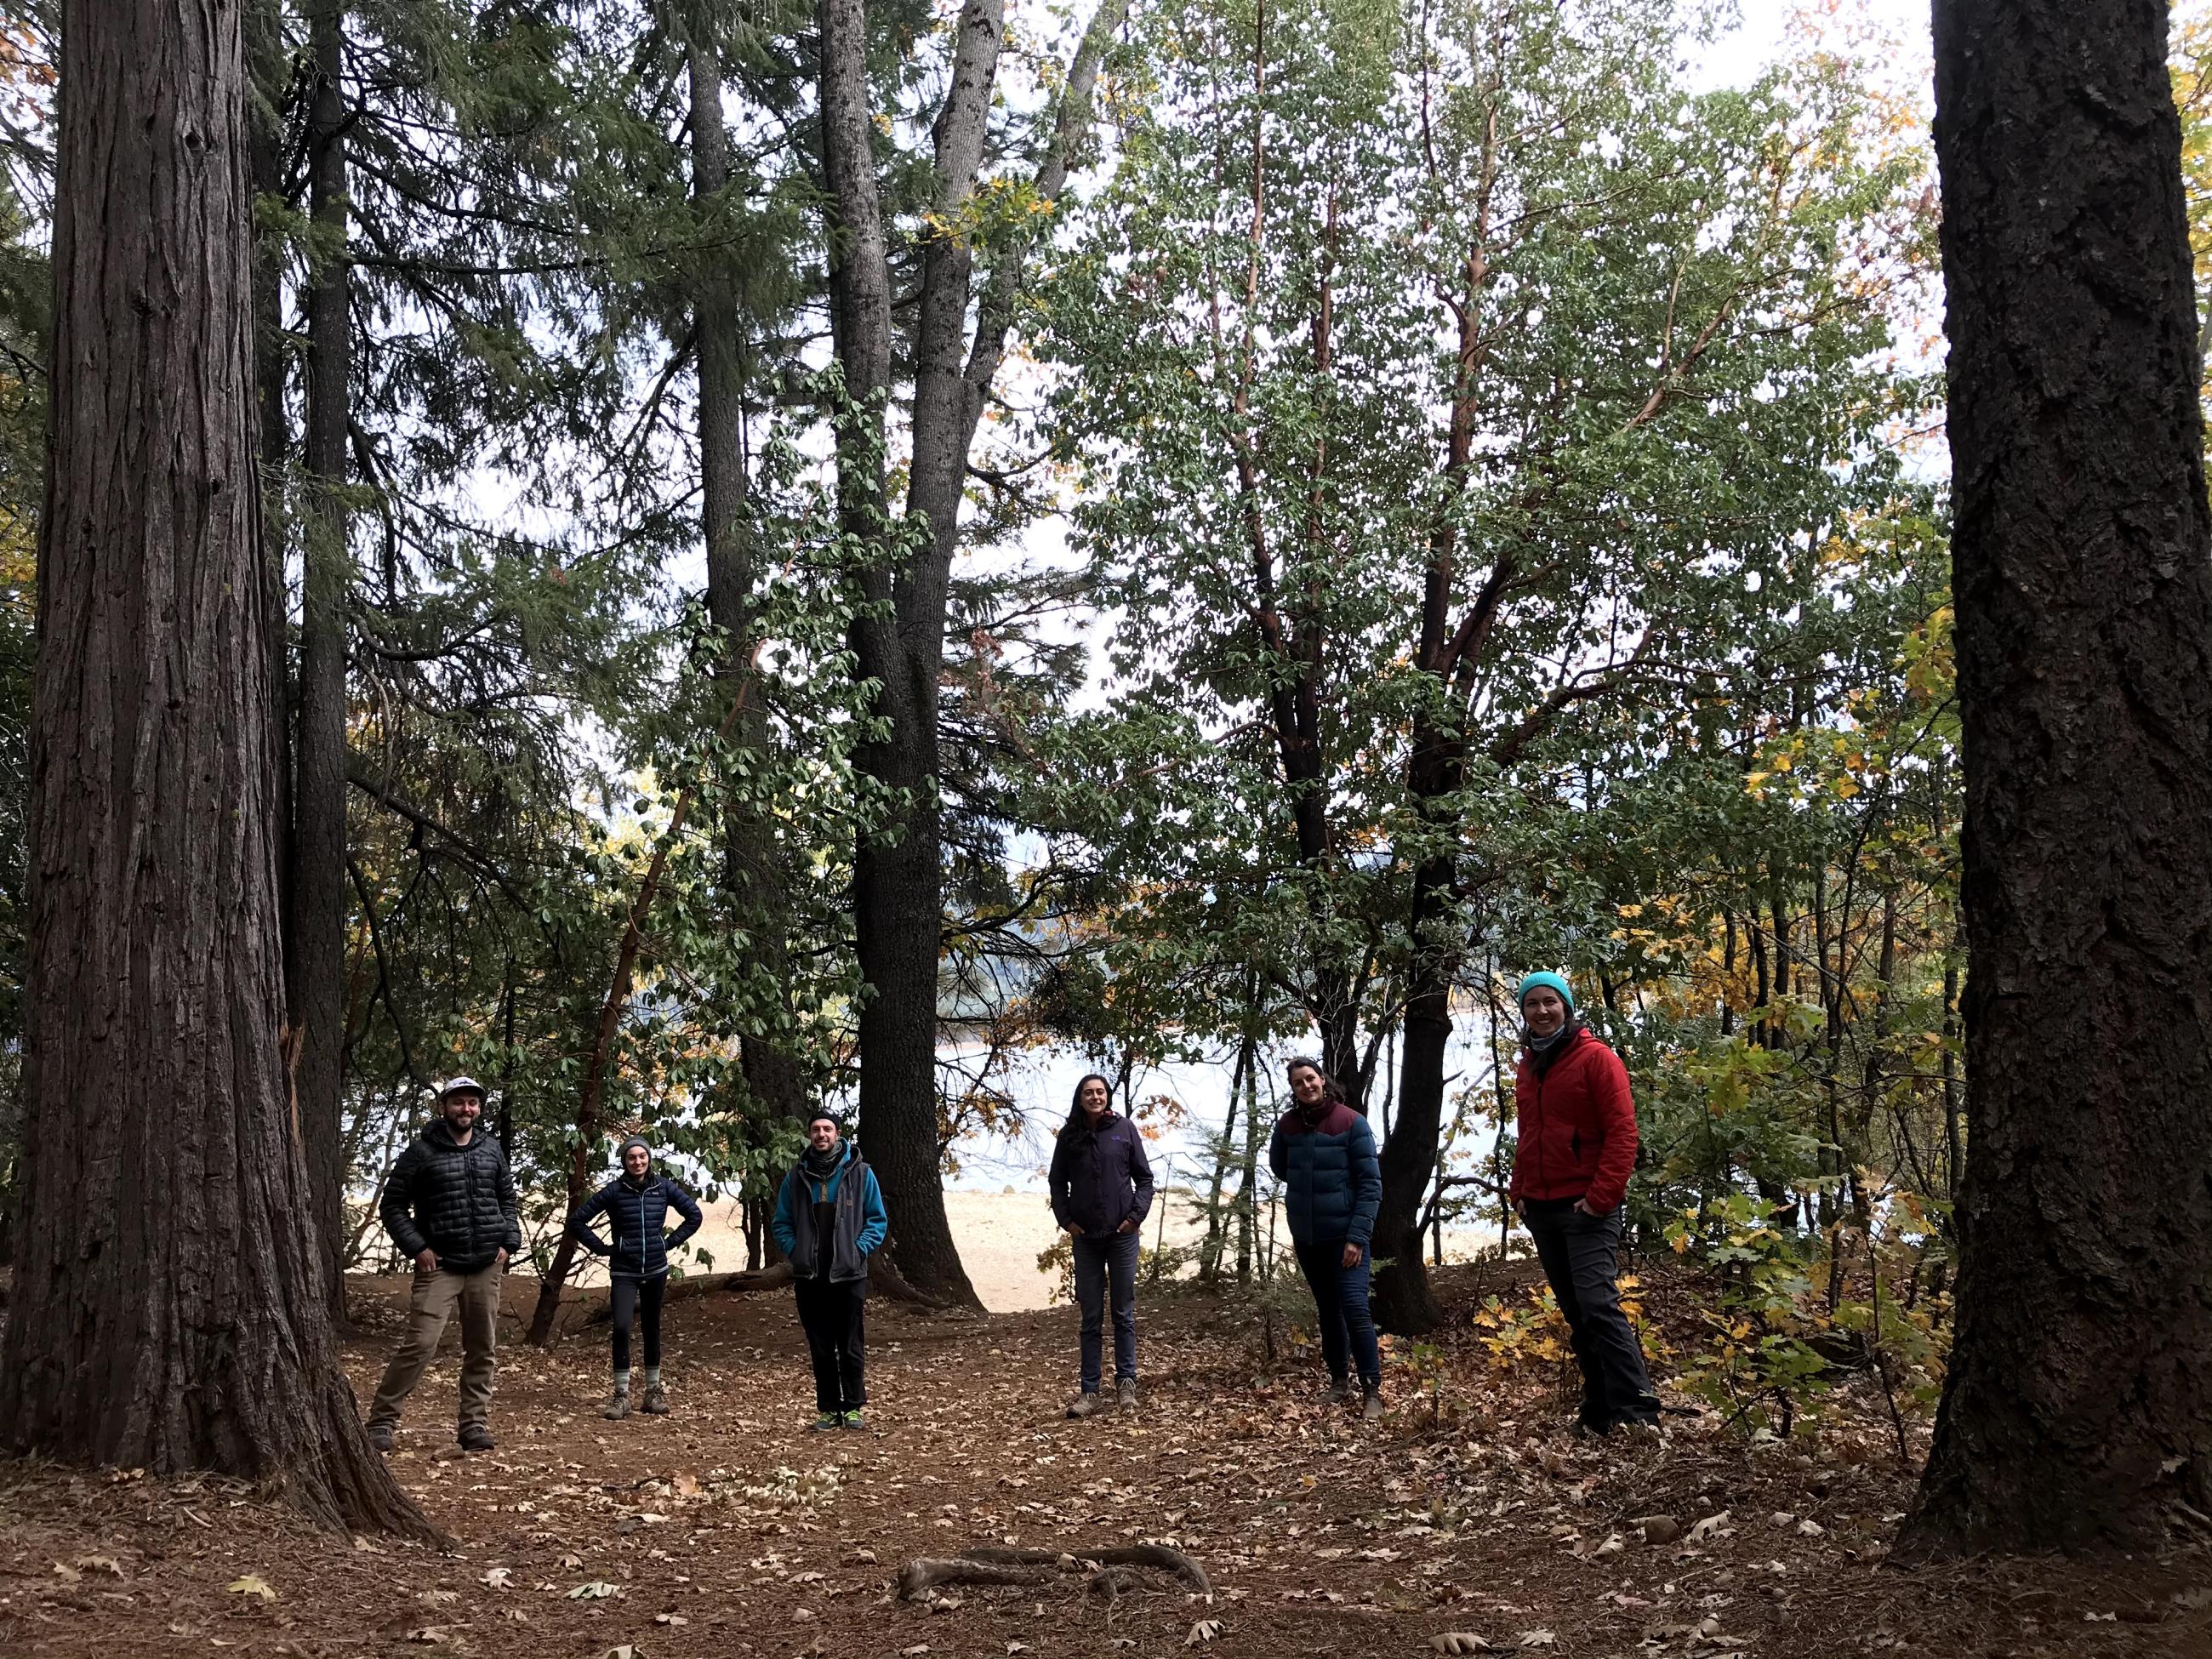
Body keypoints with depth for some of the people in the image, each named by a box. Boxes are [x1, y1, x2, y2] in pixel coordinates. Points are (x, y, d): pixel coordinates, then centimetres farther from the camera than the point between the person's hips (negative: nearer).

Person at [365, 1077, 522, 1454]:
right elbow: (392, 1206, 1)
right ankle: (382, 1422, -2)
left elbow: (507, 1199, 20)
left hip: (486, 1267, 4)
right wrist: (417, 1248, -8)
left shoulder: (492, 1150, 11)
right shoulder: (421, 1151, -2)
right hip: (440, 1266, -4)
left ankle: (475, 1424, 16)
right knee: (419, 1345, -13)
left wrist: (509, 1242, 7)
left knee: (483, 1350, 7)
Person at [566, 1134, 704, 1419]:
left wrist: (671, 1242, 3)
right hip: (623, 1272, -2)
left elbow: (694, 1215, 10)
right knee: (621, 1328, -16)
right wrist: (602, 1248, -4)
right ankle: (621, 1396, -7)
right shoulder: (614, 1191, -7)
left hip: (656, 1270, 2)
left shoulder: (664, 1187, -1)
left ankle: (653, 1392, 22)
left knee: (651, 1329, 11)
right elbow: (577, 1221, -2)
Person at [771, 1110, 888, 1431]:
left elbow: (878, 1220, 3)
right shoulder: (797, 1177, 6)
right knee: (821, 1349, 8)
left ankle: (853, 1407, 12)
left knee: (852, 1348, 2)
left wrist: (859, 1249, -9)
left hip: (849, 1275, -2)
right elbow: (781, 1223, 13)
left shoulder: (859, 1173, 0)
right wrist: (793, 1250, -2)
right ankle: (828, 1409, 16)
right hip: (809, 1277, 2)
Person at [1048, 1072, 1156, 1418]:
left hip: (1122, 1235, -1)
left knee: (1124, 1312, 5)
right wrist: (1067, 1220, 0)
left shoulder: (1124, 1129, -1)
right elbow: (1057, 1182, 10)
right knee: (1091, 1317, 4)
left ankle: (1126, 1382, 14)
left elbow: (1144, 1177, 3)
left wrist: (1136, 1215, -7)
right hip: (1085, 1238, 1)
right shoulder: (1069, 1135, 2)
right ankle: (1090, 1391, 7)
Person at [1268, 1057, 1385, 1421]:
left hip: (1344, 1235, -4)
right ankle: (1339, 1382, 23)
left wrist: (1358, 1236, -16)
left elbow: (1370, 1183, -11)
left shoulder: (1352, 1123, -11)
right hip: (1306, 1237, 4)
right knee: (1328, 1311, 13)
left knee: (1355, 1309, -13)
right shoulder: (1288, 1125, 0)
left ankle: (1372, 1390, -7)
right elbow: (1279, 1168, 19)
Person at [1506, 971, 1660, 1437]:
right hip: (1541, 1208, 7)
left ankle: (1638, 1411, -17)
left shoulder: (1595, 1058, -6)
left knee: (1598, 1303, -17)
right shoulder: (1529, 1067, 15)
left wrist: (1602, 1196, -17)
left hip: (1586, 1206, -7)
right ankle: (1599, 1411, 13)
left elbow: (1622, 1131, -12)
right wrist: (1518, 1192, 14)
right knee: (1575, 1312, 8)